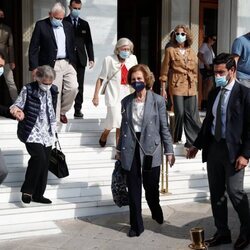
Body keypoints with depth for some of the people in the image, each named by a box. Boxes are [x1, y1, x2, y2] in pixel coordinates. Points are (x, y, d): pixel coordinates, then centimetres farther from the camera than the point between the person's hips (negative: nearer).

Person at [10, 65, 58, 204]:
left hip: (47, 133, 6)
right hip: (32, 132, -5)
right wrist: (15, 109, -27)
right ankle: (27, 190, -4)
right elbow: (18, 104, -5)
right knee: (39, 157, -21)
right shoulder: (28, 89, -7)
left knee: (45, 163, 6)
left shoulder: (53, 90, 7)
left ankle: (38, 194, 19)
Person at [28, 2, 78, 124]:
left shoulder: (68, 26, 11)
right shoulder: (41, 25, -2)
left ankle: (62, 111, 18)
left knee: (73, 88, -6)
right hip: (52, 65, -4)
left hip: (68, 63, 4)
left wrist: (73, 63, 13)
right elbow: (33, 48, -4)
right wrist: (34, 67, -9)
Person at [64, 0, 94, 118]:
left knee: (79, 86, 4)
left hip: (80, 59, 3)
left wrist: (91, 58, 4)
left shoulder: (84, 24, 13)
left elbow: (88, 42, 12)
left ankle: (78, 109, 10)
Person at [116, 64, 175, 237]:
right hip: (131, 150, 3)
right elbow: (124, 127, 13)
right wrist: (120, 149, 14)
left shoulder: (158, 100, -3)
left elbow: (164, 128, -2)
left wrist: (169, 151, -3)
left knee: (151, 187, 5)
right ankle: (136, 225, 21)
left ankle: (156, 212, 38)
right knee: (133, 190, 7)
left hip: (150, 149, -2)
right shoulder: (126, 101, 7)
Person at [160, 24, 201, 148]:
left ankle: (192, 141, 11)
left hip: (191, 88, 3)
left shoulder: (191, 52, 12)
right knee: (180, 113, -2)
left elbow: (195, 72, 16)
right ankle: (176, 138, 18)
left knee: (192, 115, 1)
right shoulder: (170, 50, 1)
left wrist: (195, 88, 14)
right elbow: (164, 71, 1)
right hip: (177, 86, -3)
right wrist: (163, 89, -2)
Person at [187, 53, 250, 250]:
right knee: (216, 193, 11)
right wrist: (197, 145, 15)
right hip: (213, 147, 6)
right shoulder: (214, 93, 11)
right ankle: (222, 233, 25)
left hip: (233, 150, -6)